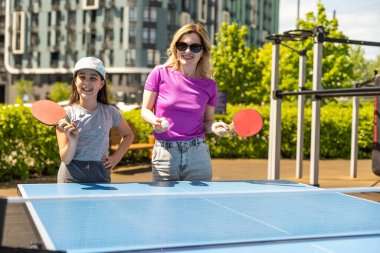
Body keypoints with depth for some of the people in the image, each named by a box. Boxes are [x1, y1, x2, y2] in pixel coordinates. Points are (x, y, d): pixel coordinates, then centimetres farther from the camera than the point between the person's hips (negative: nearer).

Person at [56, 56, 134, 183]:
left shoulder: (110, 112, 0)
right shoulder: (66, 113, -6)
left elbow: (128, 135, 18)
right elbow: (65, 159, -7)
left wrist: (116, 157, 5)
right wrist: (72, 141, -26)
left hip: (100, 177, 2)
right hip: (71, 178, -1)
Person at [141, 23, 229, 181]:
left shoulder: (209, 85, 2)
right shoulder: (160, 74, -3)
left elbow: (207, 121, 11)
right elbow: (145, 110, 4)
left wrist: (214, 127, -10)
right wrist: (155, 121, -17)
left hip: (197, 154, 1)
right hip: (164, 155, -1)